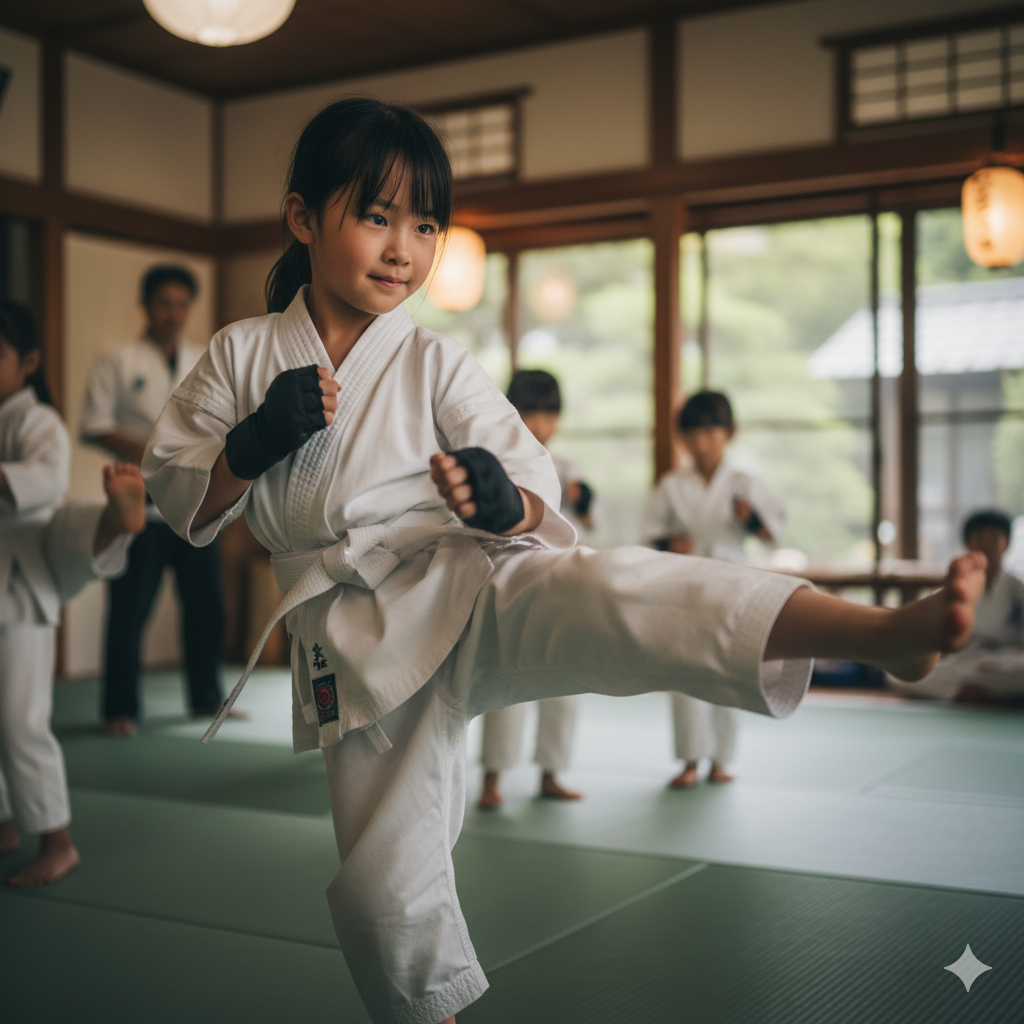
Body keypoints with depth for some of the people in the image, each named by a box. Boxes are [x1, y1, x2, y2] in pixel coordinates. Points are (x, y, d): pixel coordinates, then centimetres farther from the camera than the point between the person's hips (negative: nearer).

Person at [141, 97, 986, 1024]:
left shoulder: (437, 368, 1)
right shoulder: (241, 356, 6)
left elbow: (542, 508, 0)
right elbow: (177, 496, 7)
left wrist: (505, 505, -25)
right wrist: (253, 446, -13)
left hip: (467, 598, -2)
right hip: (356, 652, 3)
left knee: (612, 592, -33)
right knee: (381, 889, 4)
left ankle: (891, 632, -52)